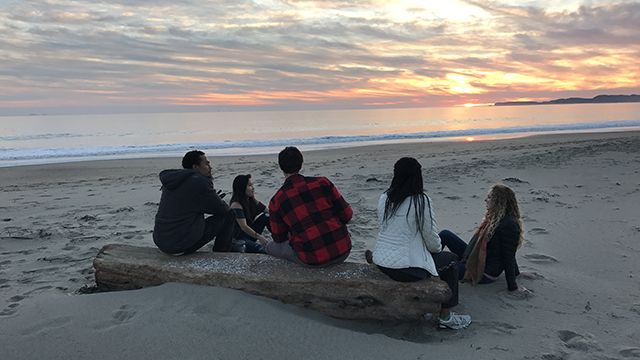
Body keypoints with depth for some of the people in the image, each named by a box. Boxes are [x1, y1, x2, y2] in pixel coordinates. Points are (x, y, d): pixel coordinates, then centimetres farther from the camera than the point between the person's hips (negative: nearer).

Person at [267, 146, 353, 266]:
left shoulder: (276, 201, -2)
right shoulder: (322, 182, 0)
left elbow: (279, 239, 10)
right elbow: (347, 214, 2)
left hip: (313, 259, -2)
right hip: (343, 251, 2)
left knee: (271, 247, 22)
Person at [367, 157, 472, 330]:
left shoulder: (384, 198, 4)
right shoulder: (421, 201, -14)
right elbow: (432, 240, -7)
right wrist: (438, 248, 15)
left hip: (381, 263, 7)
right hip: (406, 269, -7)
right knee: (451, 260, 17)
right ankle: (446, 317, 19)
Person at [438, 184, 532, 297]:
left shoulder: (509, 225, -23)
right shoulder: (495, 217, 6)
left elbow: (508, 257, -21)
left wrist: (513, 287, -16)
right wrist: (516, 272, 23)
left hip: (484, 273, -9)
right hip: (473, 260, 10)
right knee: (445, 234, 3)